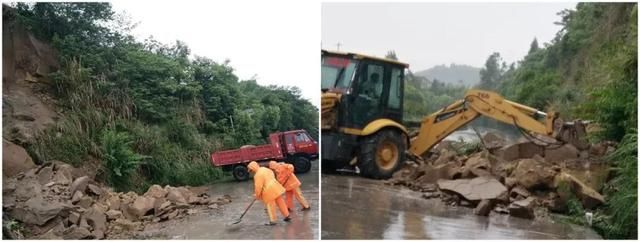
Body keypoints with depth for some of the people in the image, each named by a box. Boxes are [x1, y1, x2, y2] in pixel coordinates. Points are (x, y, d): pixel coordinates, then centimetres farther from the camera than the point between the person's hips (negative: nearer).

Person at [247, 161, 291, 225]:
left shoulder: (258, 175, -17)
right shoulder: (264, 169, 9)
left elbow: (258, 186, -17)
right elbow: (272, 174, 24)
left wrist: (257, 195, -3)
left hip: (269, 191, -9)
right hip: (275, 187, 9)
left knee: (270, 206, 2)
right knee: (280, 202, 15)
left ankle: (272, 221, 8)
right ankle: (287, 216, 23)